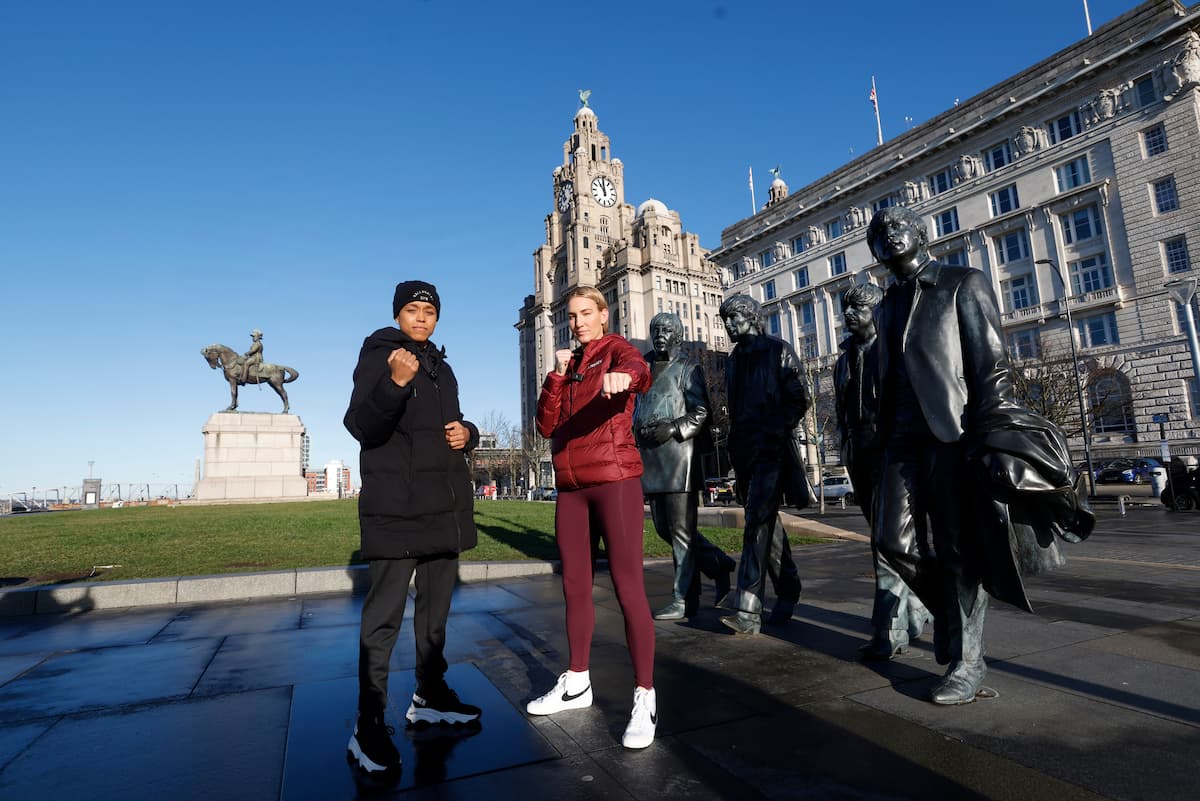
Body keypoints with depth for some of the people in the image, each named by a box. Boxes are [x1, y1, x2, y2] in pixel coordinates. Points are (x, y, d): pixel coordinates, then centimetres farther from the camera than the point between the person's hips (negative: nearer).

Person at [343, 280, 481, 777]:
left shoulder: (441, 366, 17)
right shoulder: (378, 355, -3)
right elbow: (359, 426, -15)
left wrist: (467, 432, 1)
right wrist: (396, 383, -32)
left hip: (446, 503, 7)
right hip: (396, 506, -7)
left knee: (436, 605, 15)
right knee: (385, 613, -7)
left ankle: (429, 696, 29)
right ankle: (369, 726, 3)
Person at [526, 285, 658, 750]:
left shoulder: (617, 349, 0)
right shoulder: (570, 368, 18)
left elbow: (639, 371, -26)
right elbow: (546, 425, 8)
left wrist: (624, 377, -50)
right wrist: (557, 374, -3)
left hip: (614, 481, -7)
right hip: (571, 487, 7)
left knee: (628, 587, -7)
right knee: (575, 586, 14)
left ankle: (645, 698, 3)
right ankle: (577, 682, 29)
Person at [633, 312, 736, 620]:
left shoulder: (688, 369, 3)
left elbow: (700, 413, -5)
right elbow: (636, 408, 22)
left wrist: (672, 428, -19)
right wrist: (640, 428, 3)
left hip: (678, 455, -7)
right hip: (650, 456, 7)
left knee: (680, 528, -3)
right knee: (664, 527, 10)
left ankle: (683, 600, 5)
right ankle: (719, 563, 26)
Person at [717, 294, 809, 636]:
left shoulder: (778, 351, 0)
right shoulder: (734, 360, 18)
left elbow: (799, 399, -6)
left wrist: (775, 434, -15)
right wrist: (736, 447, 12)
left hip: (772, 450, -7)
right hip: (745, 451, 7)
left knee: (757, 523, -15)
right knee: (766, 522, 13)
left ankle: (748, 611, -17)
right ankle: (788, 590, 28)